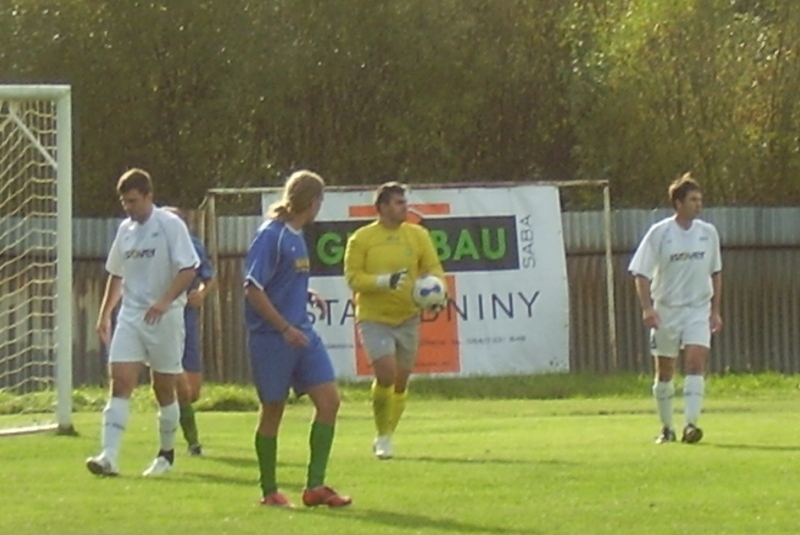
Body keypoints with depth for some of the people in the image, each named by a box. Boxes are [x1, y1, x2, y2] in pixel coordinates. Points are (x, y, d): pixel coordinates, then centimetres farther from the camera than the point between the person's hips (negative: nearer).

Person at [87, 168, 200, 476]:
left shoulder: (170, 225, -8)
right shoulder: (125, 229, 11)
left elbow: (188, 269, -14)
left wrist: (165, 301, -26)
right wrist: (105, 314, 16)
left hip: (164, 318, -5)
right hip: (130, 316, 5)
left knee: (164, 388, 6)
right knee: (120, 382, -10)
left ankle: (167, 454, 23)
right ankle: (109, 456, -20)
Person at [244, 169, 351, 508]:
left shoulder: (296, 236, 13)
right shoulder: (271, 235, -13)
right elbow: (253, 289, -17)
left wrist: (307, 297, 6)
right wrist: (285, 328, -19)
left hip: (301, 334, 8)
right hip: (271, 337, -8)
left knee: (329, 400, -1)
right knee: (273, 410, 2)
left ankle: (315, 486, 2)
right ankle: (269, 491, 14)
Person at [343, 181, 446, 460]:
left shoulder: (417, 235, 3)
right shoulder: (362, 239, -6)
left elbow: (433, 268, 5)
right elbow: (353, 277, -9)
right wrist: (384, 281, -23)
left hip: (407, 318, 4)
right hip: (373, 318, -4)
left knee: (401, 379, 8)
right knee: (386, 373, -19)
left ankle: (386, 436, 27)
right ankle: (382, 435, 1)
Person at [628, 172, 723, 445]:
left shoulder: (708, 233, 3)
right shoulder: (659, 233, -6)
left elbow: (716, 273, 14)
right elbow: (641, 273, -6)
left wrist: (715, 311, 11)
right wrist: (647, 308, -17)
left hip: (698, 310, 1)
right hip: (666, 310, -1)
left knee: (696, 362, -18)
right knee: (664, 373, 6)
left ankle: (690, 424, -23)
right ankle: (666, 428, 21)